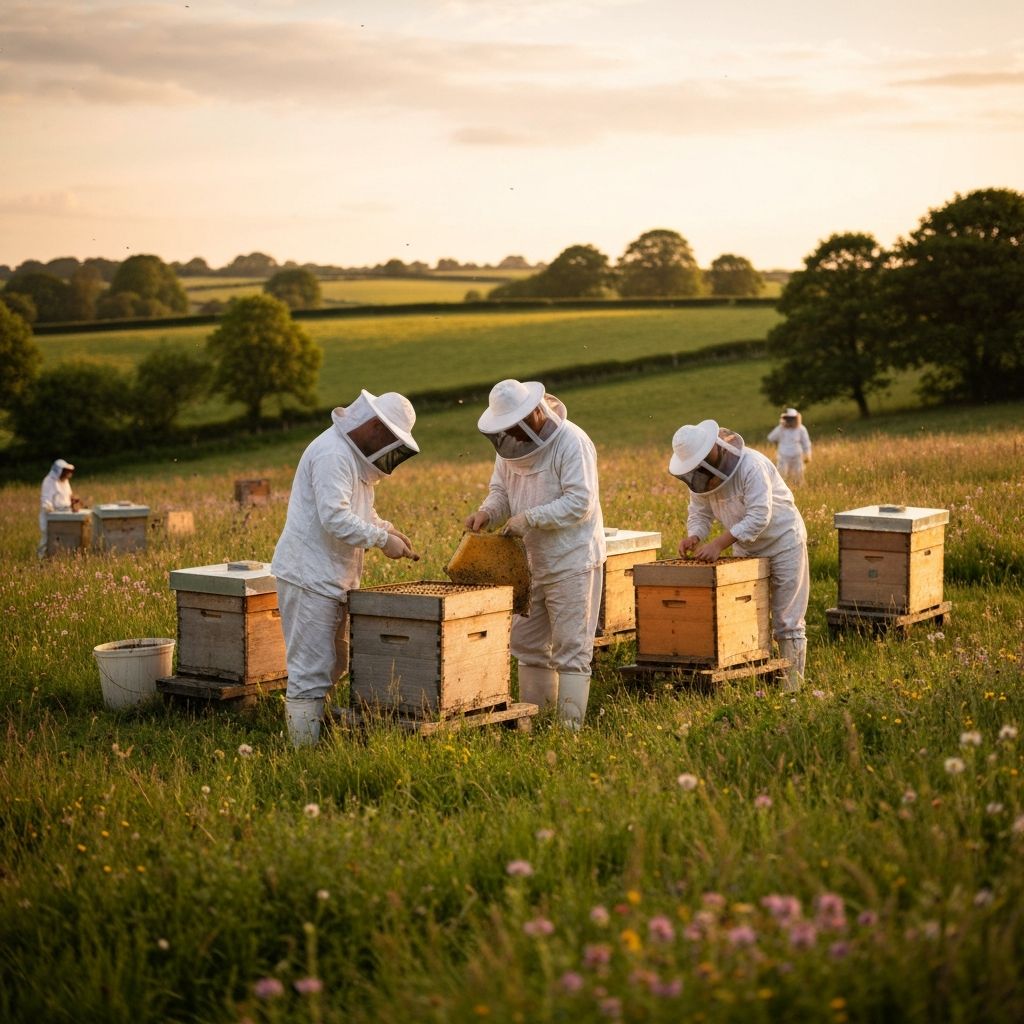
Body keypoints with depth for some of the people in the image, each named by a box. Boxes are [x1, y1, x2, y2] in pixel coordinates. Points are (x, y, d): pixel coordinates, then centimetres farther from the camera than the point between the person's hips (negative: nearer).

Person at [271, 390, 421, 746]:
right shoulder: (333, 454, -19)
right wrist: (382, 540, -21)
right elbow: (335, 517, -27)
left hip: (331, 578, 11)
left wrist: (388, 529, 8)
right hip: (310, 576, -11)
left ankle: (315, 738, 25)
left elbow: (359, 510, 26)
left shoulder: (353, 455, 15)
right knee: (311, 672, -8)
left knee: (334, 665, 17)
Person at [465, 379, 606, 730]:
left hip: (572, 562, -8)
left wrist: (528, 518, -24)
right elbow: (501, 490, 14)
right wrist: (487, 511, -9)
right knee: (526, 643, 14)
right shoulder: (511, 444, 6)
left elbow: (580, 502, -22)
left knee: (570, 648, -4)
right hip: (531, 562, 8)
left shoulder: (570, 442, -17)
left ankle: (570, 726, 0)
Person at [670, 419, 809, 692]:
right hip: (746, 547, 7)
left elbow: (758, 517, -34)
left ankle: (793, 687, 6)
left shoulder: (751, 465, -30)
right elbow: (700, 512, 0)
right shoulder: (702, 474, -7)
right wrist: (694, 536, -22)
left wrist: (719, 543, -38)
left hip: (782, 543, -7)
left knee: (786, 621, -1)